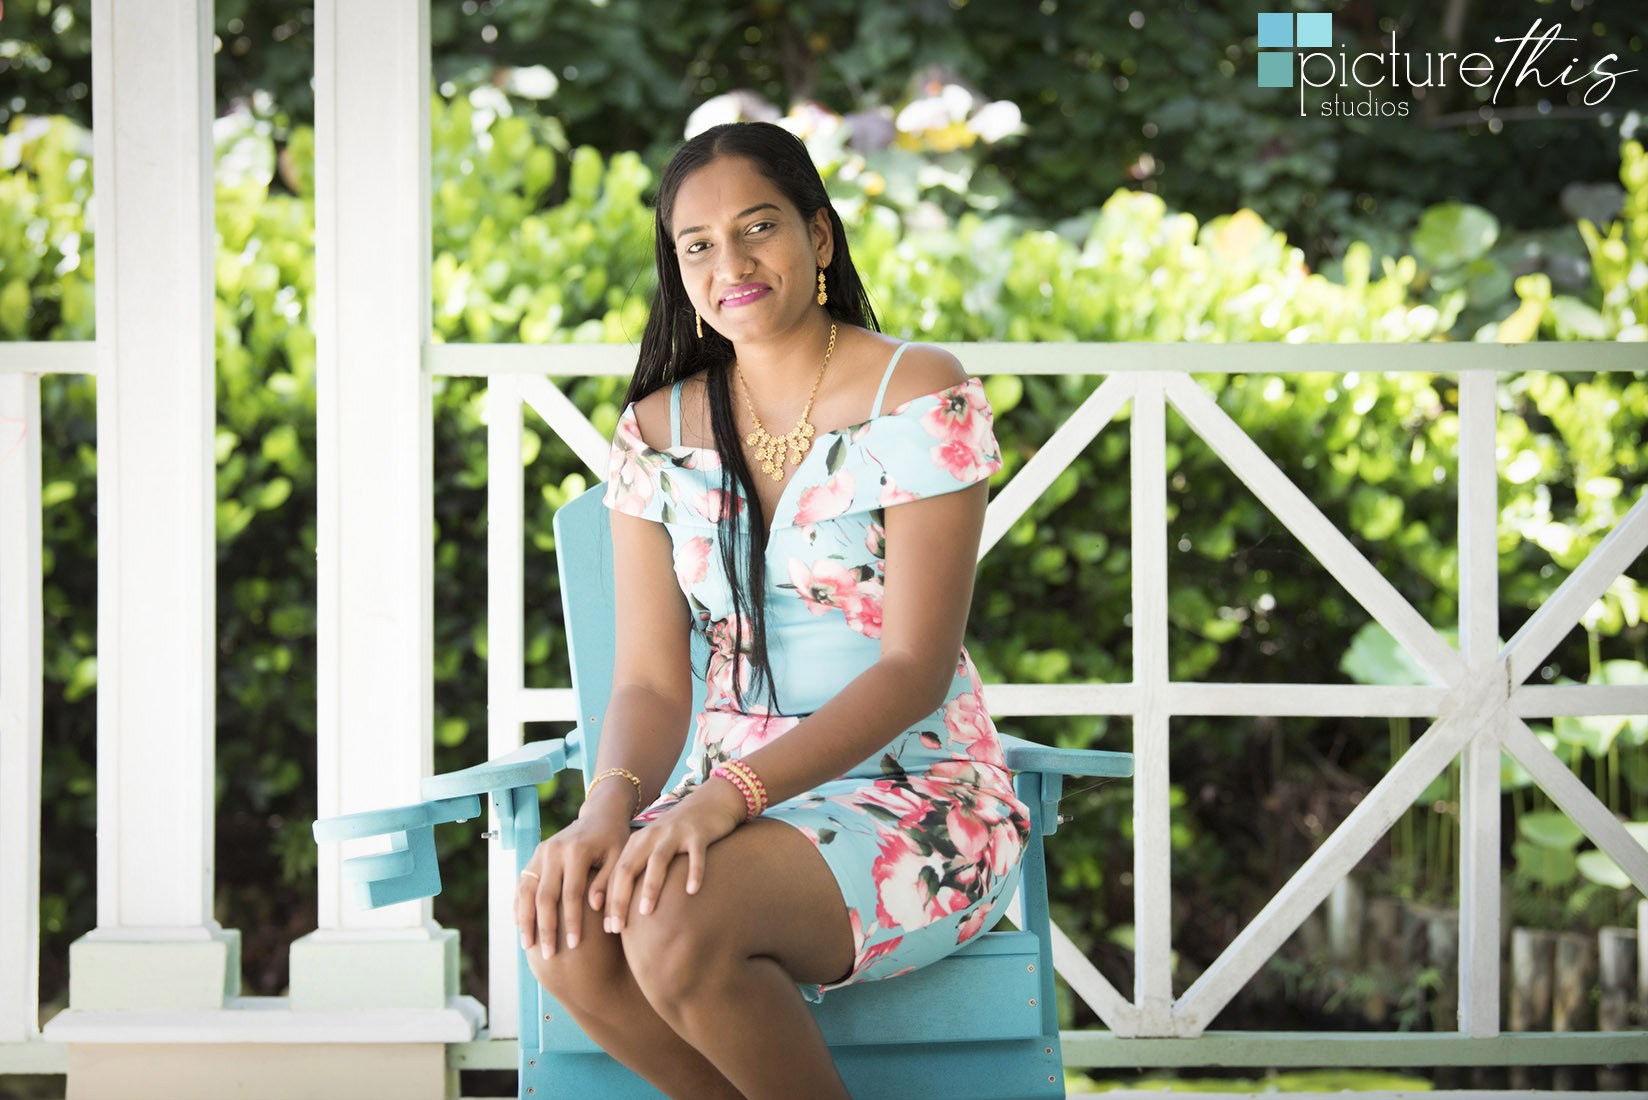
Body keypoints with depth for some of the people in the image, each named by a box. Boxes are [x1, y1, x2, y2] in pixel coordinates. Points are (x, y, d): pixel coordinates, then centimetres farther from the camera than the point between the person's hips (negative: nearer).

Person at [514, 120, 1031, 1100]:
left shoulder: (922, 399, -8)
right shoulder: (659, 432, 8)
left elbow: (915, 669, -14)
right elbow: (651, 682, 3)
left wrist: (728, 795, -27)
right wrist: (610, 806, -21)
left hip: (917, 795, -5)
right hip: (738, 807, 5)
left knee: (677, 929, -33)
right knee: (565, 928, -28)